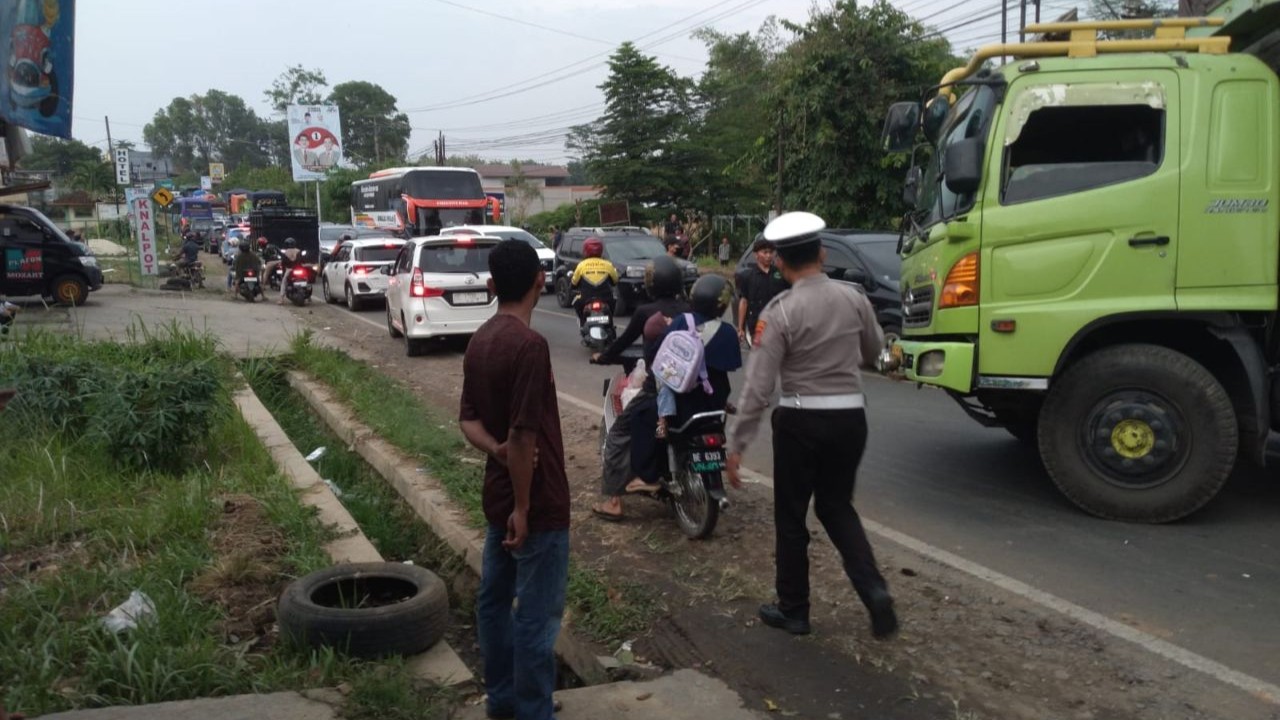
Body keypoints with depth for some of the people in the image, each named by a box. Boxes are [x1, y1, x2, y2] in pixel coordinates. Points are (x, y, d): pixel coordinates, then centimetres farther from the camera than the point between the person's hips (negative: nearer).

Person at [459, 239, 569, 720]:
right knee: (537, 614, 2)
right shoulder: (529, 345, -23)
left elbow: (468, 419, 6)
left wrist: (496, 449, -11)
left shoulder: (480, 340, 5)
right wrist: (524, 508, -19)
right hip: (535, 502, -9)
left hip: (498, 495, 9)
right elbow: (523, 434, -25)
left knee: (494, 597, 18)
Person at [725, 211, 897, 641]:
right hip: (850, 417, 4)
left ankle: (793, 611, 22)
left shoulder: (780, 311, -14)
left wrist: (736, 445, -12)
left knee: (791, 516, 12)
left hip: (801, 420, -4)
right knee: (837, 507, 21)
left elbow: (759, 386, -16)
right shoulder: (853, 298, -2)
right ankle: (874, 592, 4)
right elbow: (873, 351, 16)